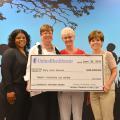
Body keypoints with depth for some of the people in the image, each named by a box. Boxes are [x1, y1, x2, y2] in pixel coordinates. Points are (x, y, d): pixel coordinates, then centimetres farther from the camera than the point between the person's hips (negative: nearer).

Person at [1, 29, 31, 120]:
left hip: (26, 89, 7)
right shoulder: (9, 52, -4)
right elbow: (5, 71, -13)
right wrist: (9, 90, -19)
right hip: (14, 89, -7)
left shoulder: (27, 54, 17)